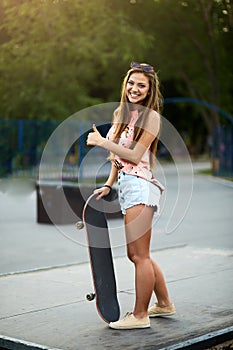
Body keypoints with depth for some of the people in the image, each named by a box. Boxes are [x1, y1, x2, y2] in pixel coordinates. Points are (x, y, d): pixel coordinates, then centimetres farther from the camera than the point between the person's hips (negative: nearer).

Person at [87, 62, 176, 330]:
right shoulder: (120, 113, 16)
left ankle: (140, 315, 5)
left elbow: (134, 156, -13)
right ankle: (164, 304, 30)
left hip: (139, 186, -9)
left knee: (139, 255, -5)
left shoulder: (150, 116, -7)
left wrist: (102, 142, -12)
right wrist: (109, 184, 12)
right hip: (125, 187, 9)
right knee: (136, 254, 16)